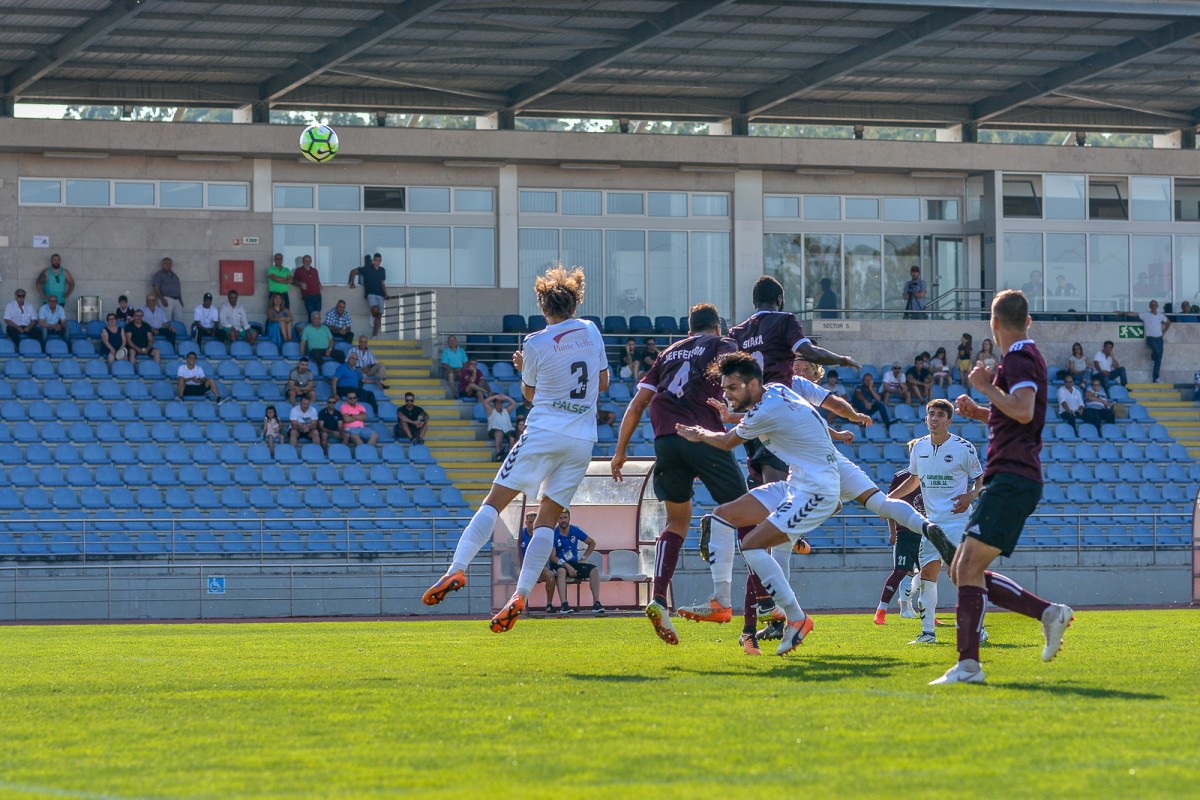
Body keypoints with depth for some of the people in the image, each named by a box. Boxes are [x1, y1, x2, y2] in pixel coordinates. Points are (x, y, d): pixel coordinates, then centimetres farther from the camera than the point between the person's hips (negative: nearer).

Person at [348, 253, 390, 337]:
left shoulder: (382, 271, 13)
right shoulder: (367, 269, 0)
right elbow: (353, 271, 7)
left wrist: (386, 294, 7)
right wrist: (352, 283, 2)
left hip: (380, 295, 5)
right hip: (370, 294, -5)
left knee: (379, 315, -1)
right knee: (375, 310, -31)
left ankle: (374, 335, 3)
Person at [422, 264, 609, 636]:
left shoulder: (536, 343, -5)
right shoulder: (591, 331, 6)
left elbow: (531, 393, 9)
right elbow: (603, 382, 17)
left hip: (544, 431, -4)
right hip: (582, 439, 4)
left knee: (494, 502, -2)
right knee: (547, 518, 4)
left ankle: (458, 567, -17)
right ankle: (520, 595, -8)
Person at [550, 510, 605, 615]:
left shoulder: (575, 530, 2)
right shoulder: (553, 534, -9)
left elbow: (592, 543, 15)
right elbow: (552, 556, -13)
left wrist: (584, 558, 4)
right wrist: (567, 566, -25)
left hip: (574, 563, 4)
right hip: (560, 564, -4)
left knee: (594, 570, -20)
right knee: (561, 571, -40)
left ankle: (596, 603, -20)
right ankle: (564, 605, -46)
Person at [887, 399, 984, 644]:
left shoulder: (964, 448, -7)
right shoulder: (919, 447, 8)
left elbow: (980, 480, 2)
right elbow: (914, 480, 23)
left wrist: (970, 495, -18)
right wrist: (889, 497, 14)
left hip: (959, 520, -5)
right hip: (932, 521, 5)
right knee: (927, 572, 1)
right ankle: (928, 631, 6)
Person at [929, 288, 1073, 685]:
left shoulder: (1019, 359, -9)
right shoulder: (1025, 357, 23)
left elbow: (1023, 411, -25)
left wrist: (986, 386, -12)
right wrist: (979, 412, 20)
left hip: (1012, 480, -11)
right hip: (1010, 478, 11)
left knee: (968, 567, -16)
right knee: (963, 570, 9)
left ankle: (968, 664, -22)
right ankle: (1048, 613, 5)